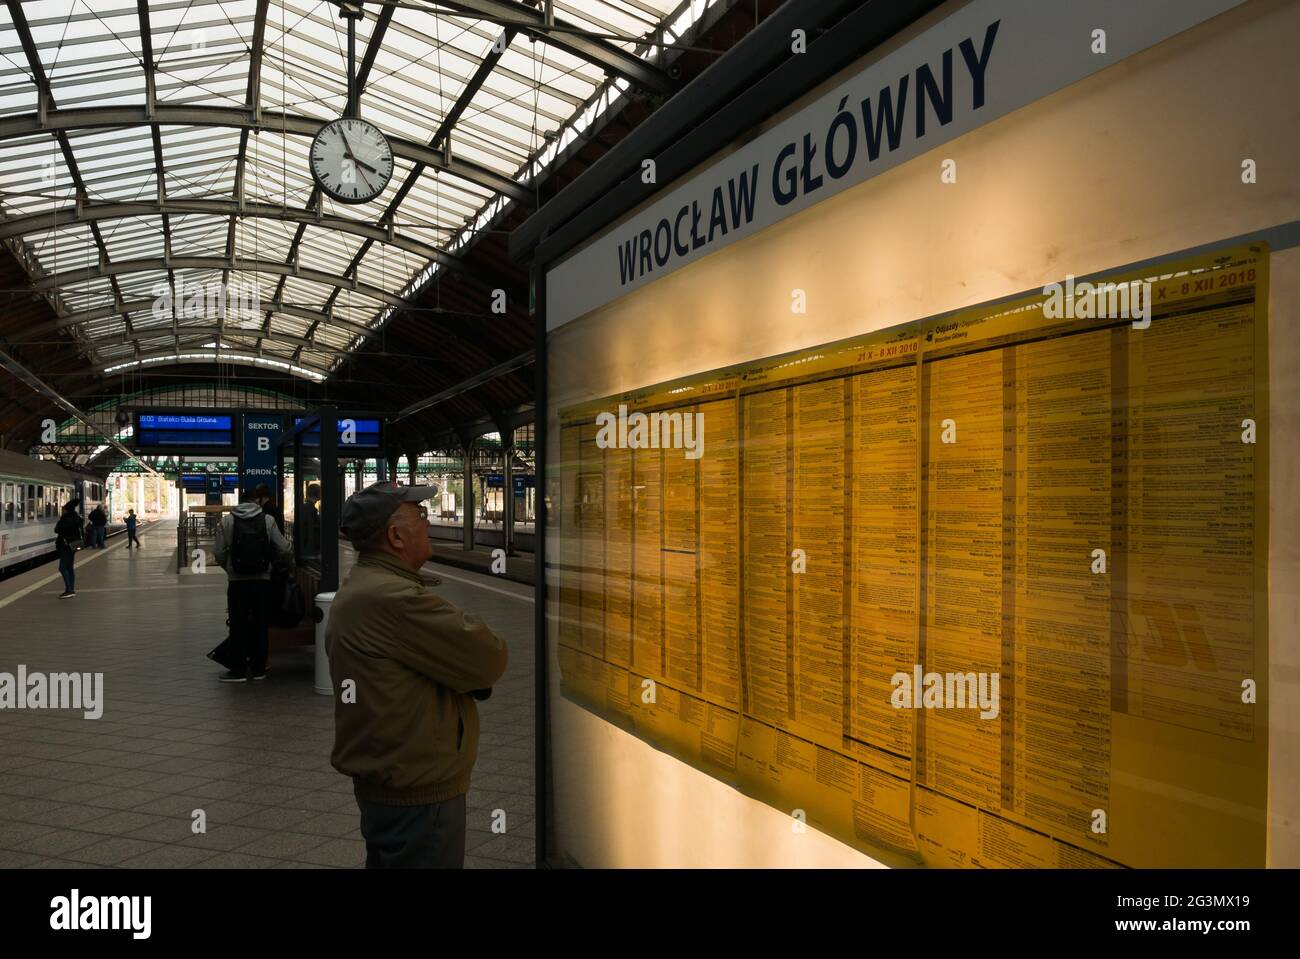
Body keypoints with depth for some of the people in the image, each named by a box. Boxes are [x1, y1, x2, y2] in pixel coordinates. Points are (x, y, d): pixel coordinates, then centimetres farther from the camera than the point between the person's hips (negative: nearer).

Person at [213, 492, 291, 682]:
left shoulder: (227, 521, -4)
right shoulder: (268, 520, -3)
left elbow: (219, 553, -6)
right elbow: (284, 549, -4)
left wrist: (229, 569, 13)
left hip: (237, 581, -1)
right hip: (262, 581, 1)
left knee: (238, 626, 8)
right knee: (260, 625, 10)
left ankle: (238, 670, 11)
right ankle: (258, 668, 16)